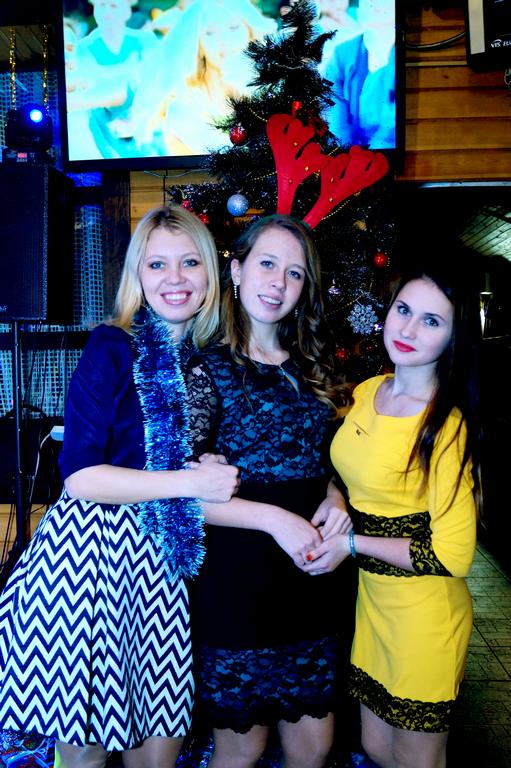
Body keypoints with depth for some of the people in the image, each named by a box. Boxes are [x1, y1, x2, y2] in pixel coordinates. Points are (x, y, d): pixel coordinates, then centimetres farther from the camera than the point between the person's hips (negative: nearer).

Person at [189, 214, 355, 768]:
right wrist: (274, 518, -20)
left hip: (311, 583, 5)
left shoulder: (311, 367, 8)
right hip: (235, 583, -5)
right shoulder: (204, 366, -9)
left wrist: (333, 499, -3)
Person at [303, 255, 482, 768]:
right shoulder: (365, 392, 0)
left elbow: (452, 555, -21)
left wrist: (351, 543, -16)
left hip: (425, 613, -6)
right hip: (370, 594, 6)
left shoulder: (447, 425, -21)